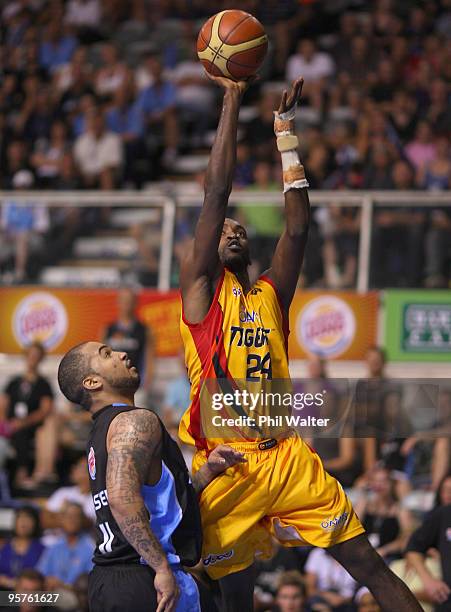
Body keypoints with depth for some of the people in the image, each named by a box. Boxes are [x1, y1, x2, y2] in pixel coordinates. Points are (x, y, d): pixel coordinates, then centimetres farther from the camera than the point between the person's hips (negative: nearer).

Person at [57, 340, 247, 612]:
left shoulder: (102, 432, 21)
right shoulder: (136, 421, -9)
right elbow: (122, 498, -26)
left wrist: (210, 469, 15)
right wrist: (163, 568, -25)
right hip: (141, 579, -10)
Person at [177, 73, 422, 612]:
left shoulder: (271, 295, 17)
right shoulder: (199, 289, 6)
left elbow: (297, 226, 10)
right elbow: (217, 191, 1)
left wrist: (285, 128, 11)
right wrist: (232, 97, 2)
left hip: (287, 459, 3)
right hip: (225, 465, -3)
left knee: (367, 564, -2)